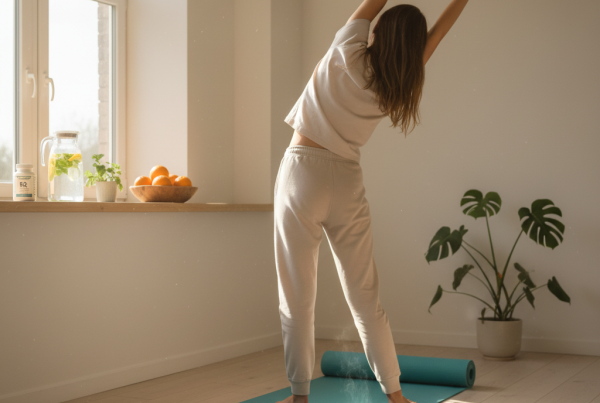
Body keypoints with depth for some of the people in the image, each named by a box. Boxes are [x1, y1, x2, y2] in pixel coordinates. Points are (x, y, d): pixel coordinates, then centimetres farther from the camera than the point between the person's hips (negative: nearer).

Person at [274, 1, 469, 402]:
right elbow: (433, 38, 15)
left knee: (297, 299, 2)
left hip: (302, 173, -3)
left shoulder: (349, 52, -9)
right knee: (366, 300, 11)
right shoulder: (396, 86, 1)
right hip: (348, 184, 3)